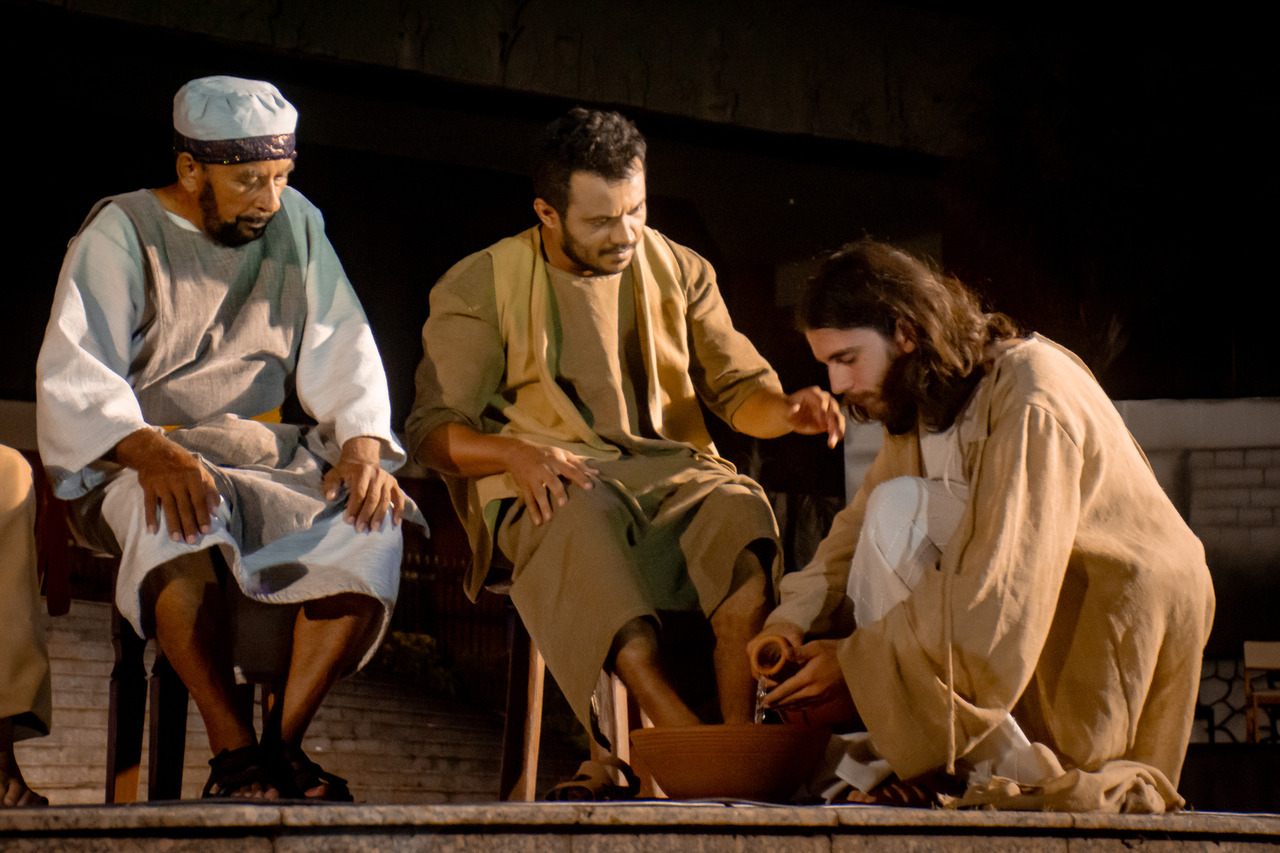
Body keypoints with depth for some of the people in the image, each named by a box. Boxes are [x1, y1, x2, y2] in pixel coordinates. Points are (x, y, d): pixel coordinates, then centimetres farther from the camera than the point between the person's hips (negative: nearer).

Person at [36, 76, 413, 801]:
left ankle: (285, 742, -22)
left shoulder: (296, 224, 12)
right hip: (128, 464, -4)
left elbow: (343, 352, 10)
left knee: (372, 520, -26)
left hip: (267, 456, 4)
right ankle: (233, 751, -33)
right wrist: (152, 452, -34)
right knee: (184, 514, -40)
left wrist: (362, 444, -12)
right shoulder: (120, 235, -3)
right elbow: (72, 380, -14)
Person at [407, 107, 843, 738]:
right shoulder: (481, 287, 5)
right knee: (581, 514, -39)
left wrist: (786, 410, -8)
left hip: (669, 468, 3)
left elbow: (738, 387, 17)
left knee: (739, 508, -32)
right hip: (546, 489, -3)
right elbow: (434, 426, 0)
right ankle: (685, 735, -51)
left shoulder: (678, 271, 16)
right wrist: (514, 453, -22)